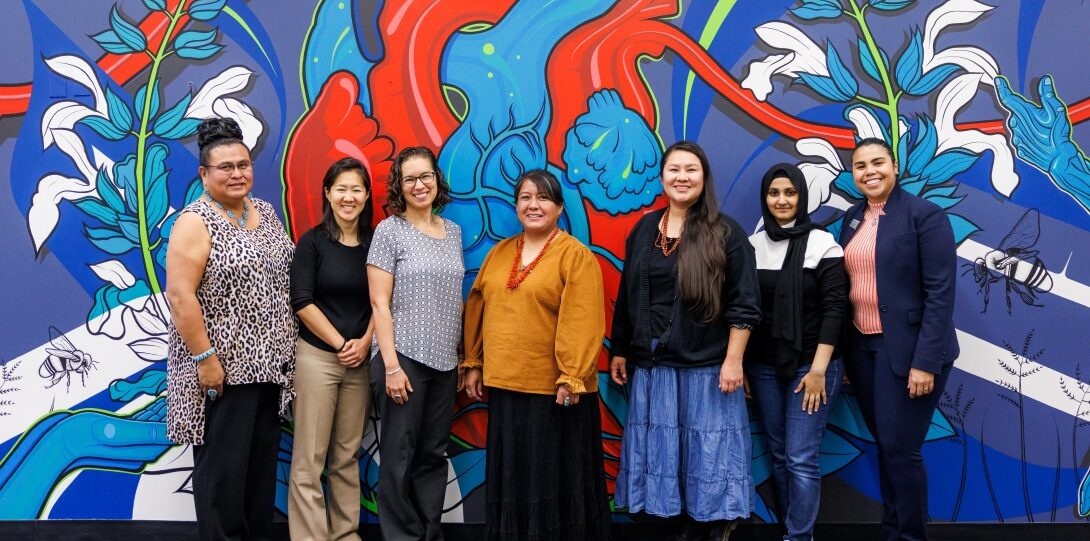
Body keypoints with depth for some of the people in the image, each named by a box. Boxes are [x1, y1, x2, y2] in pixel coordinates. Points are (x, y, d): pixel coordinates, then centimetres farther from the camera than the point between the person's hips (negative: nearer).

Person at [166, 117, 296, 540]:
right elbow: (179, 295, -19)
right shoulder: (195, 222, -13)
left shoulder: (266, 212, 10)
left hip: (268, 363, 7)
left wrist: (284, 346, 14)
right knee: (224, 465, 1)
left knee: (263, 457, 14)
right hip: (224, 365, -7)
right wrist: (205, 358, -21)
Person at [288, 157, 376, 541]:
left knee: (347, 455, 10)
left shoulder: (375, 243, 6)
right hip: (318, 357, -3)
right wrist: (341, 344, -9)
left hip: (361, 361, 3)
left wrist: (364, 343, -6)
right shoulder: (313, 241, -4)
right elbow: (302, 302, -8)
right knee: (309, 458, -2)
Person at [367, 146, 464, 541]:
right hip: (404, 358, -5)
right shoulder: (389, 231, -5)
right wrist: (391, 366, -15)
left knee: (434, 454, 11)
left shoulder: (453, 231, 11)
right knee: (400, 457, 2)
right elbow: (379, 303, -9)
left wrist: (461, 359, 13)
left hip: (444, 362, 5)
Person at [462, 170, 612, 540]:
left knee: (555, 476, 5)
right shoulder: (499, 253, 12)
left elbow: (583, 321, -15)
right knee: (512, 474, 14)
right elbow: (477, 309, 14)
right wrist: (473, 364, 10)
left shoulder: (576, 255, -8)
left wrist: (572, 378, -19)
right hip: (504, 384, 6)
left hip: (553, 388, -5)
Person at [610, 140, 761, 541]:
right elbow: (626, 297, 14)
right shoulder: (644, 230, 9)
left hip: (707, 366, -4)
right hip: (651, 365, 5)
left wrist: (733, 360, -12)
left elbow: (744, 304, -7)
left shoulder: (725, 232, -4)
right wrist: (619, 351, 14)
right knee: (660, 451, 9)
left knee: (706, 451, 2)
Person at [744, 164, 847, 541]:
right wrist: (740, 365, 5)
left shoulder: (822, 244, -6)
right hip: (764, 367, 4)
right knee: (778, 455, 10)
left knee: (801, 459, -7)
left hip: (811, 365, -4)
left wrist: (818, 370, -14)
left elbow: (834, 309, -9)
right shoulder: (753, 245, 5)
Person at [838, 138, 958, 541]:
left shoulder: (925, 215, -9)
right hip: (861, 346, 6)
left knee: (901, 448, -4)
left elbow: (940, 293, -13)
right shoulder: (852, 219, 10)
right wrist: (842, 354, 9)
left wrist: (925, 361, -19)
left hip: (908, 349, -6)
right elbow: (845, 286, 11)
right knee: (885, 445, 13)